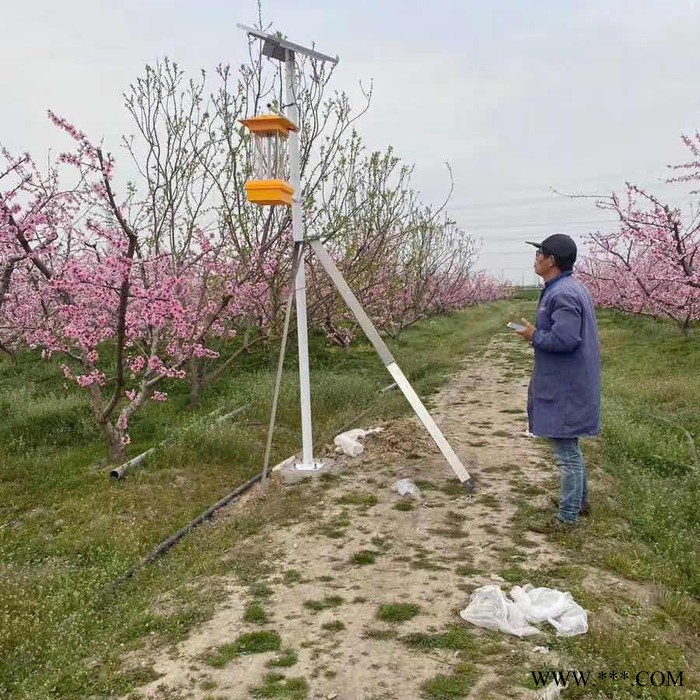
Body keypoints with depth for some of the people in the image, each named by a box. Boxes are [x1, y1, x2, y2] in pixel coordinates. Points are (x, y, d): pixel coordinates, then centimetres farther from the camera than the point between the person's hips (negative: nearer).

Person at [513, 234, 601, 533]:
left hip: (565, 387, -11)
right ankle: (580, 500, 36)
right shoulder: (570, 288, 13)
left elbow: (564, 338, -29)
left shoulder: (562, 294, -22)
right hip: (567, 382, 11)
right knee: (569, 447, 22)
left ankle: (568, 517, 8)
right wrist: (539, 332, 10)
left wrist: (534, 336, -14)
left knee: (567, 451, -2)